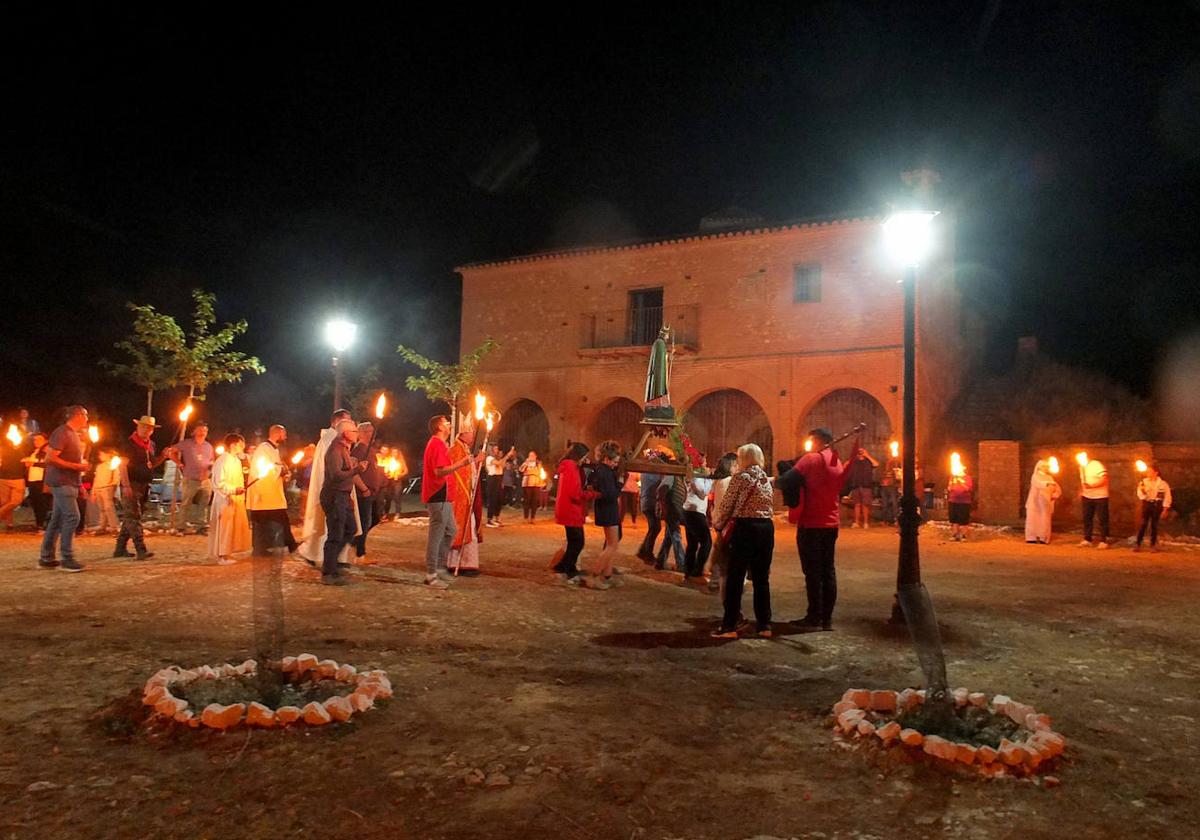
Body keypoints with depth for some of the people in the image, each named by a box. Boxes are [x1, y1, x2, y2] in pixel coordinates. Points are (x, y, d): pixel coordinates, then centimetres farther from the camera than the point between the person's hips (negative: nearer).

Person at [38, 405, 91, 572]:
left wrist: (82, 465, 13)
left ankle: (46, 558, 18)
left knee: (57, 519, 12)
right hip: (62, 482, -10)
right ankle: (67, 559, -10)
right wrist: (76, 466, -19)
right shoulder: (62, 433, -12)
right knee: (72, 517, -13)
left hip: (69, 483, 10)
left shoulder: (74, 434, 18)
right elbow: (50, 458, -20)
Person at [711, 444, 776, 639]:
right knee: (762, 579, 11)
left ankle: (730, 626, 0)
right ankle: (764, 626, 14)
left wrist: (718, 524, 7)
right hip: (767, 528, 7)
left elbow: (727, 505, -6)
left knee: (735, 579, -1)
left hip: (745, 528, -6)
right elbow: (770, 507, 14)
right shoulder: (766, 480, 14)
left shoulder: (741, 477, -6)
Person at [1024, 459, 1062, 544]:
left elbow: (1058, 489, 15)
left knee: (1045, 521, -3)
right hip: (1035, 503, -4)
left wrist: (1054, 496, -5)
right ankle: (1031, 537, -3)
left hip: (1045, 504, 4)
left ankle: (1043, 538, 1)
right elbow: (1038, 483, -24)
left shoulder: (1049, 478, 15)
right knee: (1033, 520, -5)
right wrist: (1048, 483, -43)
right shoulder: (1035, 476, 0)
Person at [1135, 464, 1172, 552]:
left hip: (1157, 505, -1)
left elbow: (1167, 496, 1)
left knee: (1154, 525, 4)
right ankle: (1138, 544, -4)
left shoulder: (1162, 483, -3)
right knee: (1143, 524, -5)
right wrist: (1142, 491, -21)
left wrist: (1165, 509, -2)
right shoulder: (1143, 482, 1)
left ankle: (1153, 545, 13)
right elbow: (1141, 495, 0)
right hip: (1146, 504, 1)